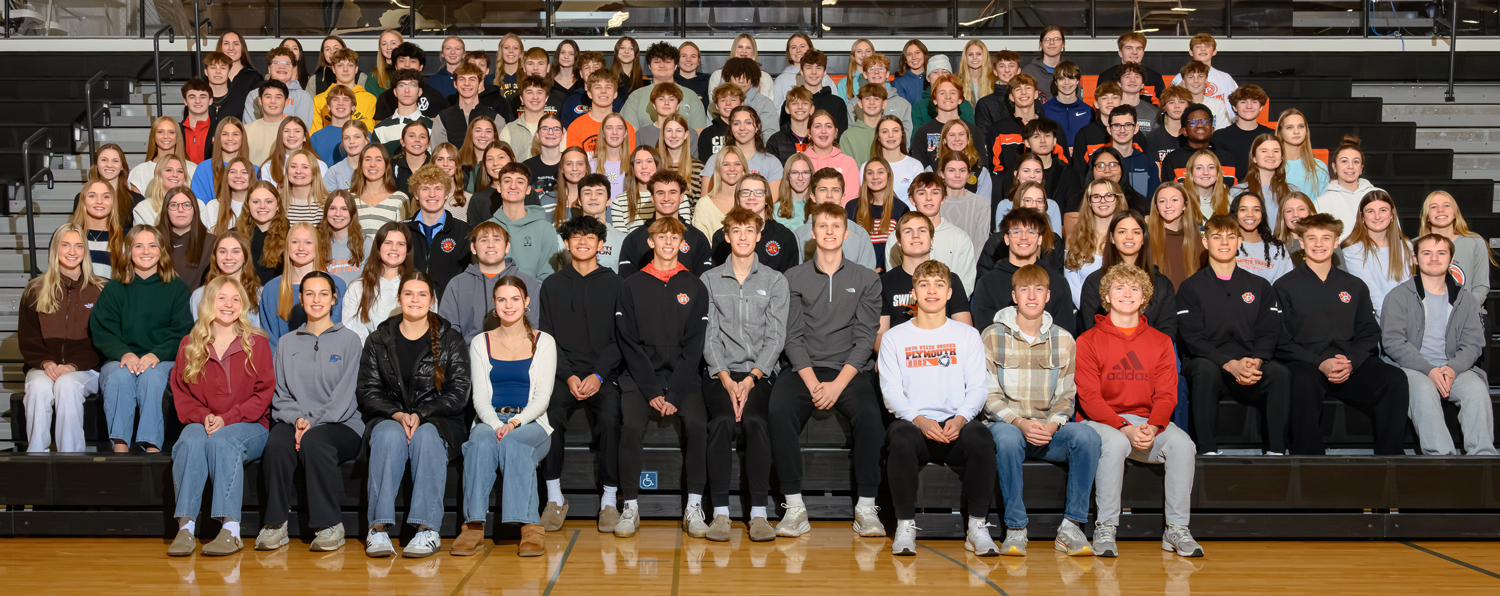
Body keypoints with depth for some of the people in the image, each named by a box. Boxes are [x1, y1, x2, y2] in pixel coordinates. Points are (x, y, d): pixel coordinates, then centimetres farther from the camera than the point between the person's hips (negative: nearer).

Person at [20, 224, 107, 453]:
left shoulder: (101, 290, 9)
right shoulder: (35, 290, 13)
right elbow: (27, 338, 10)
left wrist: (74, 366, -13)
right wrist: (46, 363, -10)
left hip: (86, 370, -1)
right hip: (43, 367, 1)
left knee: (67, 384, -34)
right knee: (39, 386, -33)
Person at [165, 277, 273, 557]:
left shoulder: (257, 343, 5)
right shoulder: (189, 345, 12)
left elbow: (263, 393, 0)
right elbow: (181, 392, 11)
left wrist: (227, 419, -13)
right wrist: (203, 417, -9)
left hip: (248, 425, -2)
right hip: (202, 423, 2)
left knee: (222, 440, -35)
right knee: (190, 442, -33)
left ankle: (231, 530, -38)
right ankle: (185, 528, -36)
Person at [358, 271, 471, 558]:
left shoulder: (450, 340, 7)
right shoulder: (379, 340, 12)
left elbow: (458, 392, -1)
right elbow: (368, 391, 5)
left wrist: (420, 415, -15)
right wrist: (397, 415, -14)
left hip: (438, 420, -1)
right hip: (389, 418, 1)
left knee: (426, 436, -35)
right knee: (390, 435, -34)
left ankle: (427, 529, -39)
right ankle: (378, 527, -39)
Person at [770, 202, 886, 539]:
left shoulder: (866, 280, 10)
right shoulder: (794, 278, 10)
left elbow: (865, 337, 2)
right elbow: (793, 336, 3)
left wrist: (838, 384, -12)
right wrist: (813, 383, -12)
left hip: (849, 370, 0)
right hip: (803, 369, 0)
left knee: (869, 416, -31)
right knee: (779, 413, -30)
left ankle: (866, 507, -20)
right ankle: (794, 506, -23)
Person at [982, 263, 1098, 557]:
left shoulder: (1064, 340, 10)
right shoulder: (992, 337, 2)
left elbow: (1066, 396, 7)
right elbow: (989, 395, -3)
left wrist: (1052, 424, -15)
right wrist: (1020, 422, -20)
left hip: (1050, 430, 3)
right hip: (1007, 425, -2)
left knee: (1087, 436, -28)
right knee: (1007, 438, -38)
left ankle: (1071, 526, -21)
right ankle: (1015, 528, -26)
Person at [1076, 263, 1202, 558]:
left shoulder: (1161, 342, 11)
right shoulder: (1088, 341, 1)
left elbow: (1166, 394, 2)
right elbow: (1089, 396, -8)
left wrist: (1152, 427, -19)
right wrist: (1124, 428, -23)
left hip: (1148, 424, 3)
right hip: (1101, 422, -3)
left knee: (1182, 443, -27)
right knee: (1115, 443, -37)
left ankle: (1177, 529, -15)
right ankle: (1105, 530, -24)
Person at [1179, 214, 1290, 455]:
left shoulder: (1260, 286, 16)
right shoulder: (1190, 288, 7)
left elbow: (1269, 333, 7)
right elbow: (1192, 337, -5)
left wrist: (1255, 362, -16)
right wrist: (1230, 364, -21)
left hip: (1252, 367, 2)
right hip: (1207, 362, -2)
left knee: (1281, 373, -30)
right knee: (1205, 369, -37)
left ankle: (1276, 451, -25)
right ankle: (1207, 451, -34)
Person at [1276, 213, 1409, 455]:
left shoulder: (1355, 286, 20)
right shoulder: (1285, 286, 9)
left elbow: (1369, 333, 15)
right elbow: (1282, 342, 2)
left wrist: (1350, 362, -7)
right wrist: (1320, 364, -13)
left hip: (1351, 365, 3)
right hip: (1305, 364, -3)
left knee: (1395, 379, -27)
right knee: (1304, 380, -40)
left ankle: (1390, 455, -19)